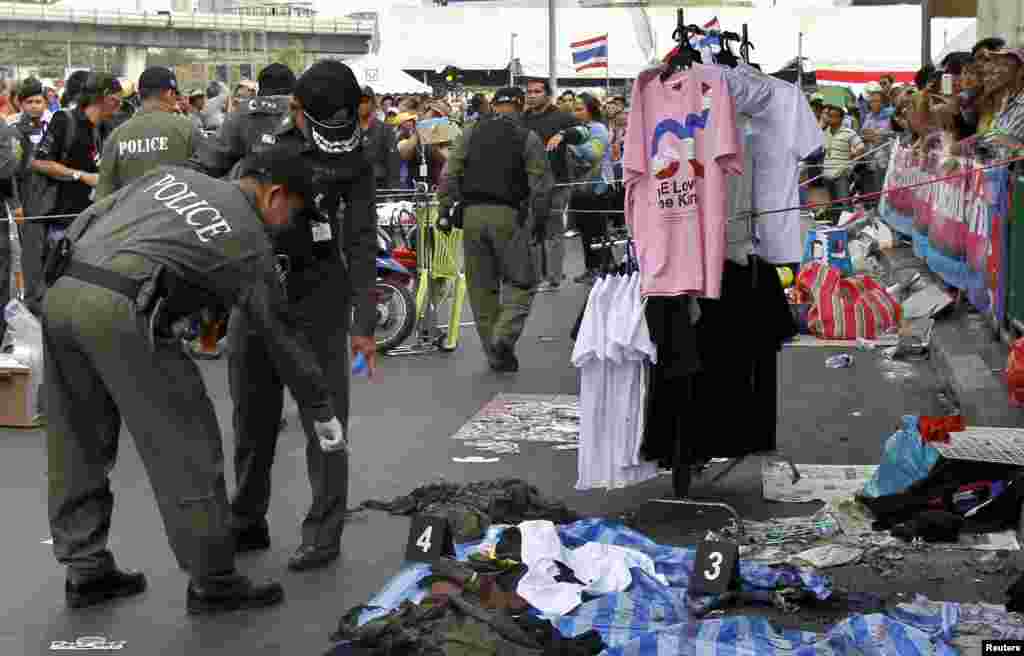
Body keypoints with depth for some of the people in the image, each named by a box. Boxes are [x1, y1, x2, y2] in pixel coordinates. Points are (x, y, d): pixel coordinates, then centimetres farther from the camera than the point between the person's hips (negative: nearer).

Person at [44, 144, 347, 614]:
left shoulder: (169, 175, 21)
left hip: (61, 293, 7)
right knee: (186, 448, 5)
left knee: (78, 444, 18)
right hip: (120, 312, -7)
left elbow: (89, 219, 19)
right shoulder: (250, 241, 7)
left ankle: (86, 571, 29)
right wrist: (322, 412, 23)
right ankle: (213, 583, 13)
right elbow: (282, 336, 13)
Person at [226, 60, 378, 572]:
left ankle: (323, 534, 6)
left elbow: (362, 244, -8)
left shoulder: (352, 159, -8)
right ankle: (247, 523, 26)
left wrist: (364, 324, -13)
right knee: (251, 416, 12)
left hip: (317, 290, -3)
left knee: (324, 417, -3)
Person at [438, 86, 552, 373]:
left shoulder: (470, 134, 10)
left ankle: (496, 355, 13)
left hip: (472, 213, 3)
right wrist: (539, 218, 4)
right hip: (508, 215, -3)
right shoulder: (528, 138, 2)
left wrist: (445, 209, 7)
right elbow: (541, 184, -3)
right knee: (520, 282, 6)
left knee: (482, 286, 9)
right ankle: (504, 335, -15)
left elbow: (450, 175, 5)